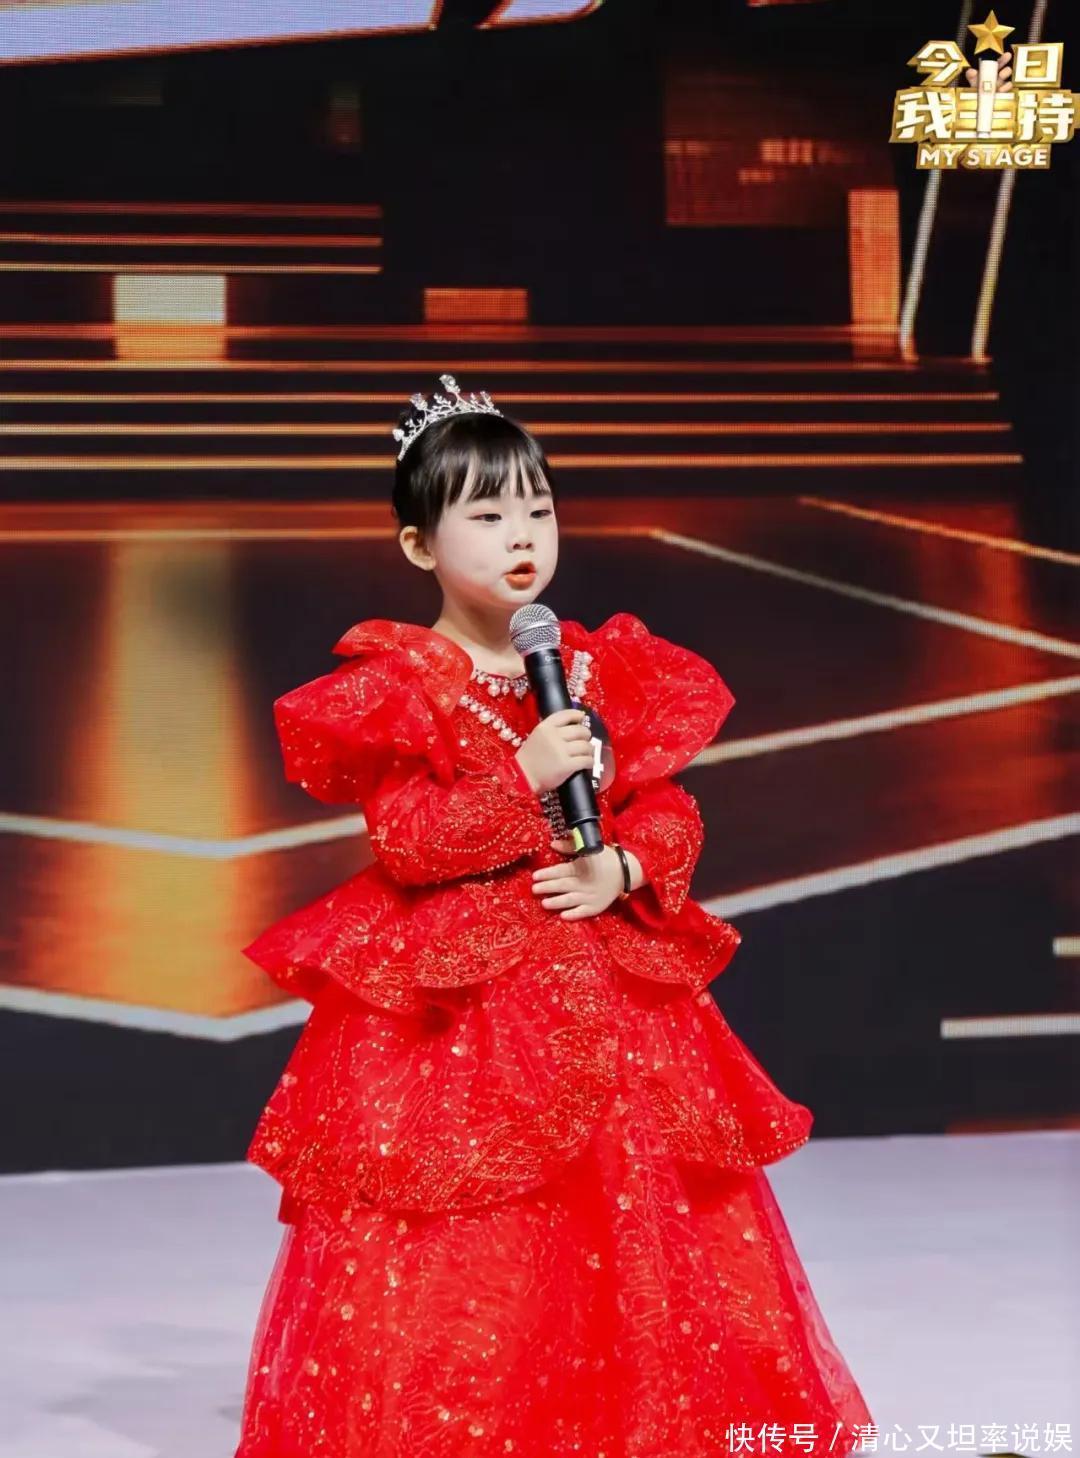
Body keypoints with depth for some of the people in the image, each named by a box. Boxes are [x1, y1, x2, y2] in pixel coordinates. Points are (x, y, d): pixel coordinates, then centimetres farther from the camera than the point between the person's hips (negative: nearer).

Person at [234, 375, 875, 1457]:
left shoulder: (609, 670, 7)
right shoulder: (396, 687, -7)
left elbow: (668, 811, 8)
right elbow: (405, 843, -14)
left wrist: (622, 869, -11)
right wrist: (524, 776, -21)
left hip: (603, 979, 5)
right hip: (448, 997, -4)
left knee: (630, 1218, 8)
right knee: (455, 1258, -3)